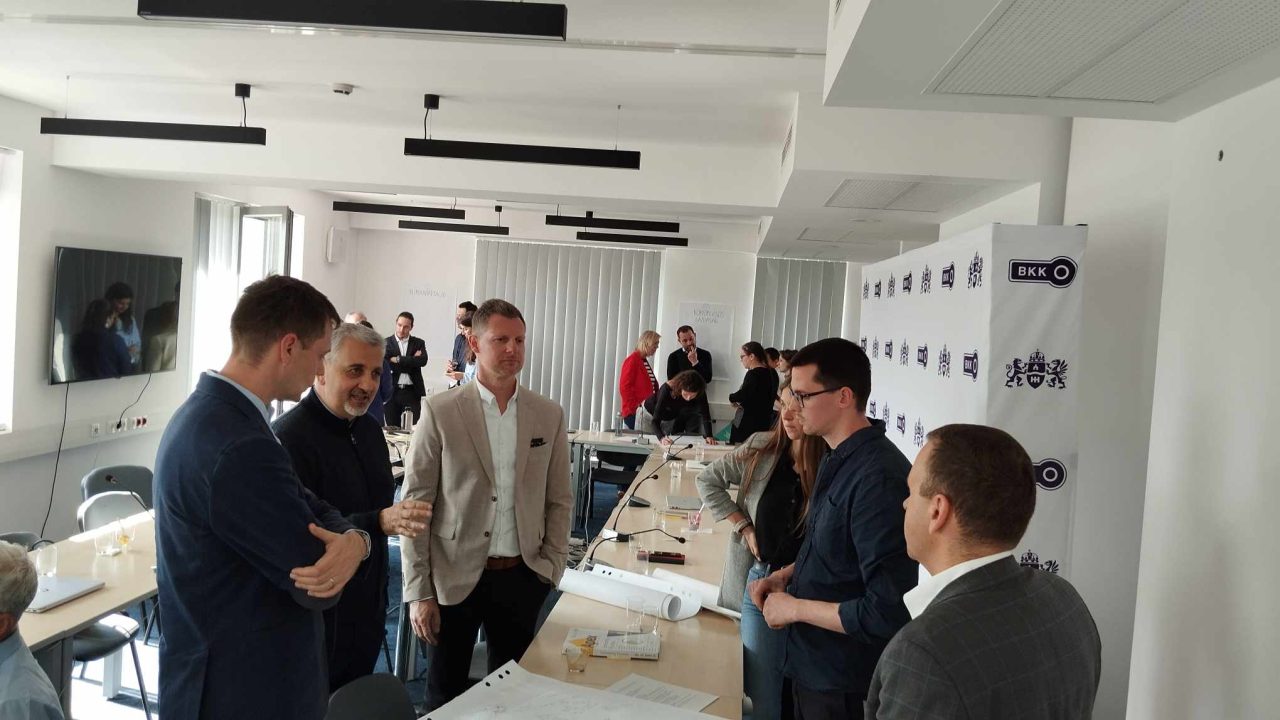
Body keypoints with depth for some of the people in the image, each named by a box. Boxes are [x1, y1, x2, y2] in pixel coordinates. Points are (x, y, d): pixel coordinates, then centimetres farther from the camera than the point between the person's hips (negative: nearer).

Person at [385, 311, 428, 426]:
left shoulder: (418, 343, 10)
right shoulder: (386, 343, 6)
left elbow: (423, 361, -9)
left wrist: (398, 359, -11)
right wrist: (411, 361, -9)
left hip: (412, 392, 0)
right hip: (392, 392, 0)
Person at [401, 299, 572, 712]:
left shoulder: (549, 416, 2)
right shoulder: (441, 412, -7)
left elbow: (559, 501, 8)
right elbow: (416, 503, -6)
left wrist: (551, 568, -1)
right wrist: (418, 591, -8)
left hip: (522, 578, 2)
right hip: (454, 579, -2)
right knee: (445, 697, 13)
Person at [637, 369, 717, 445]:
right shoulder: (667, 389, -40)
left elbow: (705, 416, -32)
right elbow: (655, 420, -41)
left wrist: (708, 436, -49)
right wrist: (661, 438, -59)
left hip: (671, 418, 3)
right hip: (649, 414, -3)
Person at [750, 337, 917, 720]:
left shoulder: (878, 479, -27)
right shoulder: (838, 459, 3)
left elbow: (889, 613, -29)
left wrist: (795, 607, -19)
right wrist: (787, 575, 2)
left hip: (843, 685, -8)